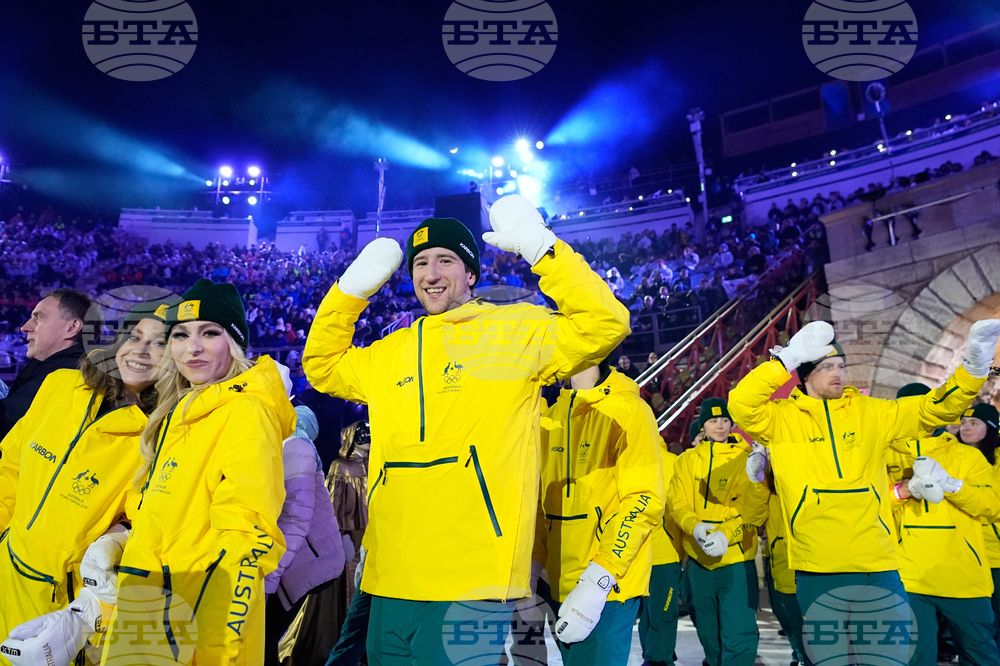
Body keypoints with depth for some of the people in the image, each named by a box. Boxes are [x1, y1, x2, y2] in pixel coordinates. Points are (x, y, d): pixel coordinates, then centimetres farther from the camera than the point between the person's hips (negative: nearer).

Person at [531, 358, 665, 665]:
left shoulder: (629, 411, -11)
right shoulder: (550, 418, 8)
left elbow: (645, 500, -16)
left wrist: (599, 580, -21)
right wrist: (533, 566, 3)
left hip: (609, 586, -6)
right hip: (561, 585, 6)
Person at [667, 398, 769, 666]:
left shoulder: (748, 458, -4)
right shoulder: (687, 461, 6)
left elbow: (756, 508, -10)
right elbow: (677, 503, 0)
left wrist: (727, 533, -24)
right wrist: (695, 527, -19)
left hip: (737, 557, -4)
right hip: (699, 558, 4)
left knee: (738, 634, -8)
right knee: (707, 631, 20)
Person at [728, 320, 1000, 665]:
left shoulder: (871, 413, 9)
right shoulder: (782, 418, -1)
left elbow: (935, 409, 9)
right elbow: (740, 405, -17)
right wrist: (787, 359, -19)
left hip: (878, 566, 2)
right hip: (816, 571, -2)